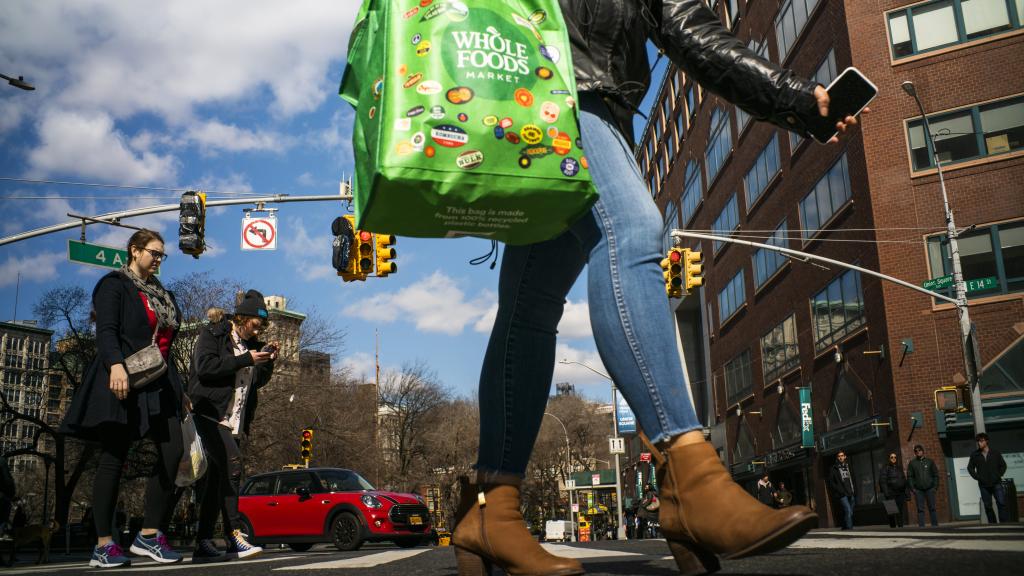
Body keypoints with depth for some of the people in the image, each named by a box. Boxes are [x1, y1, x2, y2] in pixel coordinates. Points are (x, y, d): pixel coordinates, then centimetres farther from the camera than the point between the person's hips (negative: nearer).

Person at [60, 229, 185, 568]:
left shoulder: (161, 294, 23)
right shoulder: (114, 285, 2)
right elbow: (106, 331, -13)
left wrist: (178, 388, 21)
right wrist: (115, 364, -31)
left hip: (159, 385, 7)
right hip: (124, 382, -7)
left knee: (172, 453, -6)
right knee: (114, 458, -3)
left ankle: (149, 535, 0)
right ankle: (103, 546, 2)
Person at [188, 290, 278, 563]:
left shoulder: (250, 343, 18)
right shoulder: (212, 334, 0)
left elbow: (259, 381, 21)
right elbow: (205, 367, -16)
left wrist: (268, 361, 4)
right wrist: (246, 359, -15)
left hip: (235, 421, 7)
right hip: (209, 413, -7)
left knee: (218, 478, 5)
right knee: (232, 462, -24)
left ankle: (203, 545, 8)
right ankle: (235, 535, -24)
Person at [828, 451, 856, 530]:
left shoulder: (848, 466, 18)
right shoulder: (834, 468, 2)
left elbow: (853, 481, 21)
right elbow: (831, 483, -3)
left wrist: (855, 493, 12)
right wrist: (840, 491, -12)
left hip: (851, 494, 6)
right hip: (842, 495, -6)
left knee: (850, 513, 7)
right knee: (848, 511, -19)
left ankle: (845, 528, 17)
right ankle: (849, 528, -20)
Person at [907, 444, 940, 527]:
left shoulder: (929, 461, 10)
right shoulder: (912, 463, 9)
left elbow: (935, 475, 9)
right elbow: (909, 477, 6)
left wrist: (935, 487, -1)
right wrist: (912, 488, -4)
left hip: (930, 489, 0)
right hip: (918, 490, 0)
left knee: (932, 508, 2)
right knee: (920, 509, -2)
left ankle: (935, 525, 5)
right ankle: (921, 526, -2)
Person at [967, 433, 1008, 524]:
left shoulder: (995, 452, 3)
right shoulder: (975, 455, 4)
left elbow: (1003, 465, 11)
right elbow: (970, 468, 12)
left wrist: (999, 475, -1)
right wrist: (977, 477, 0)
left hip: (996, 483, -1)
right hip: (984, 485, 1)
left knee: (1001, 503, -9)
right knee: (988, 506, 4)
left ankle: (1005, 523, -7)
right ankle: (992, 523, 11)